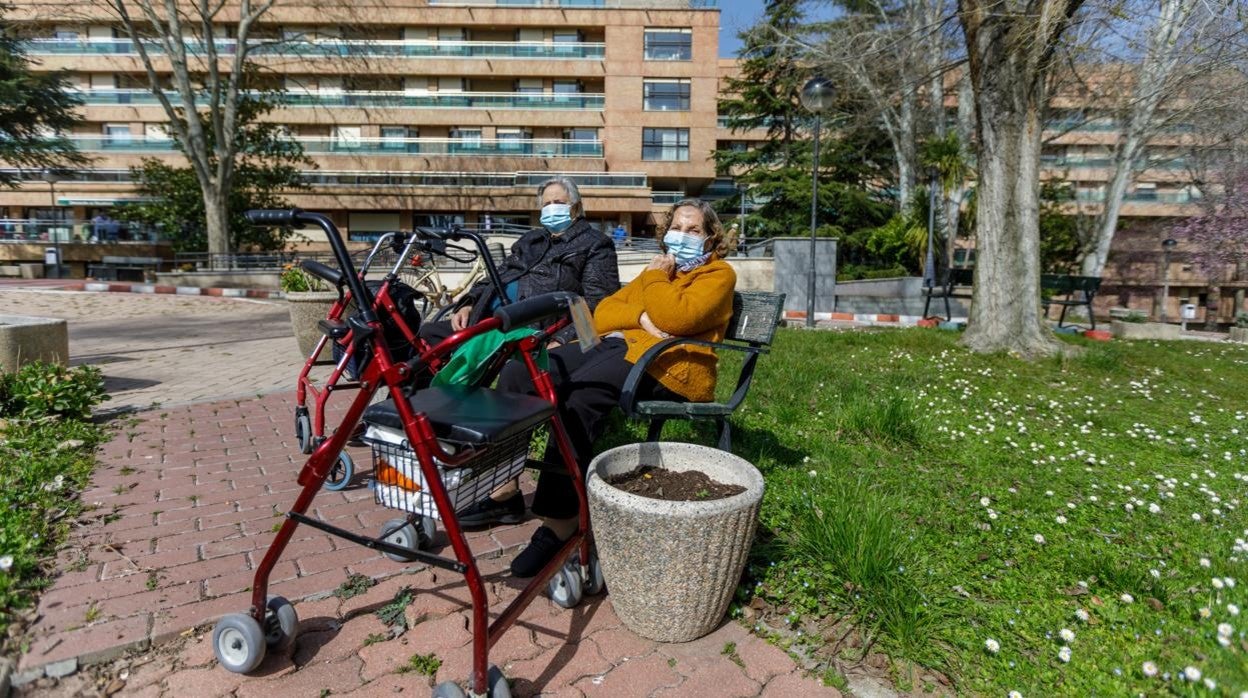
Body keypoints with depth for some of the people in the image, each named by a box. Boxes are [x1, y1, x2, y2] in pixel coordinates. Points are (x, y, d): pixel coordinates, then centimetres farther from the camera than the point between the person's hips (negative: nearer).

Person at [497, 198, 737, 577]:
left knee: (579, 396, -36)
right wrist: (641, 317, -3)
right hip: (615, 345, 7)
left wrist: (657, 277, 4)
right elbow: (602, 314, 16)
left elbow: (676, 319, -12)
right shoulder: (657, 271, 30)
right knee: (517, 372, -15)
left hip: (666, 362, -7)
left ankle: (560, 520, -29)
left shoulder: (718, 274, 10)